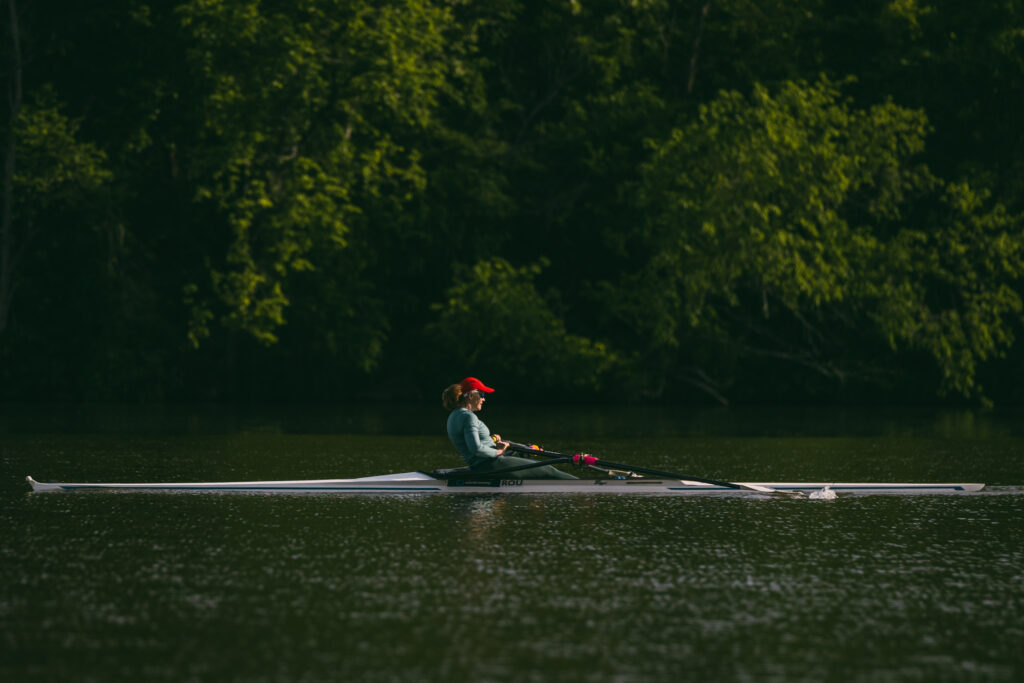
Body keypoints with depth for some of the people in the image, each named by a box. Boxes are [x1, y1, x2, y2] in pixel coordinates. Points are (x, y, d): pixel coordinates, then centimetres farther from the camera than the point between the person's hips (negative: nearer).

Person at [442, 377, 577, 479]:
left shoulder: (455, 416, 14)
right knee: (546, 471, 0)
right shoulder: (468, 417, -18)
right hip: (491, 465, -10)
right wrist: (497, 452, -12)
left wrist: (493, 442, 8)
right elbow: (476, 448, -28)